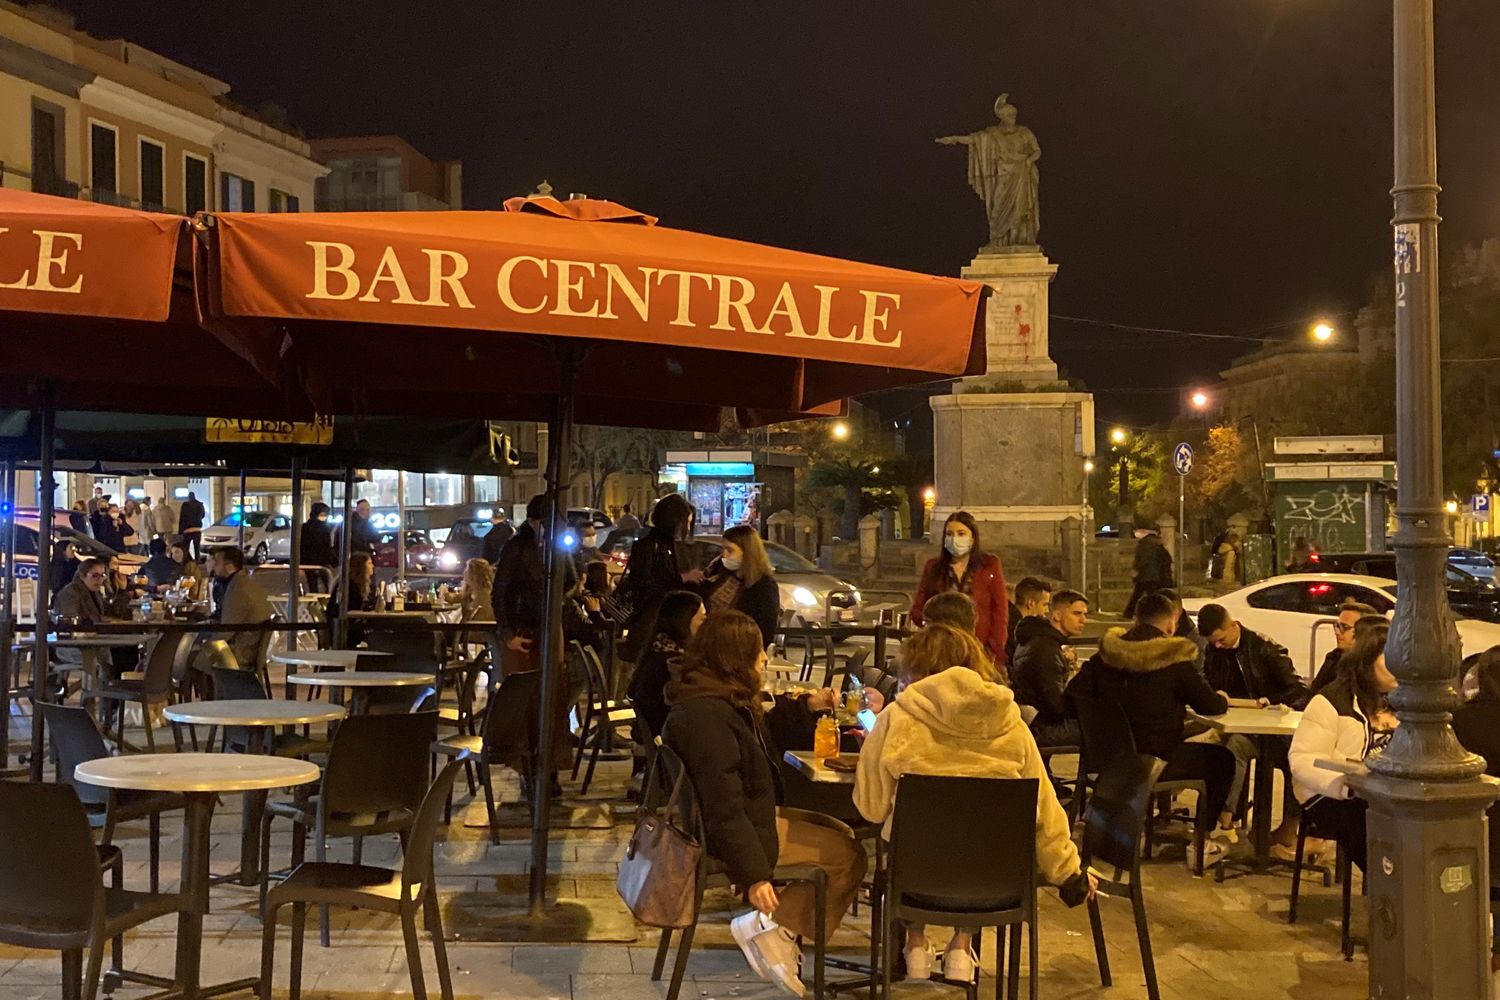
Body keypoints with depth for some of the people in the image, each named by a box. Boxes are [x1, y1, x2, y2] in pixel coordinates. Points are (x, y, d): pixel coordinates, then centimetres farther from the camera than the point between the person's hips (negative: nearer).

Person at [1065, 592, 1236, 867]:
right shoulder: (1175, 660, -11)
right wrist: (1223, 700, 21)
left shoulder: (1105, 655, 2)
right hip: (1155, 761, -6)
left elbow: (1072, 701, 0)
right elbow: (1210, 706, -2)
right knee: (1222, 760, 16)